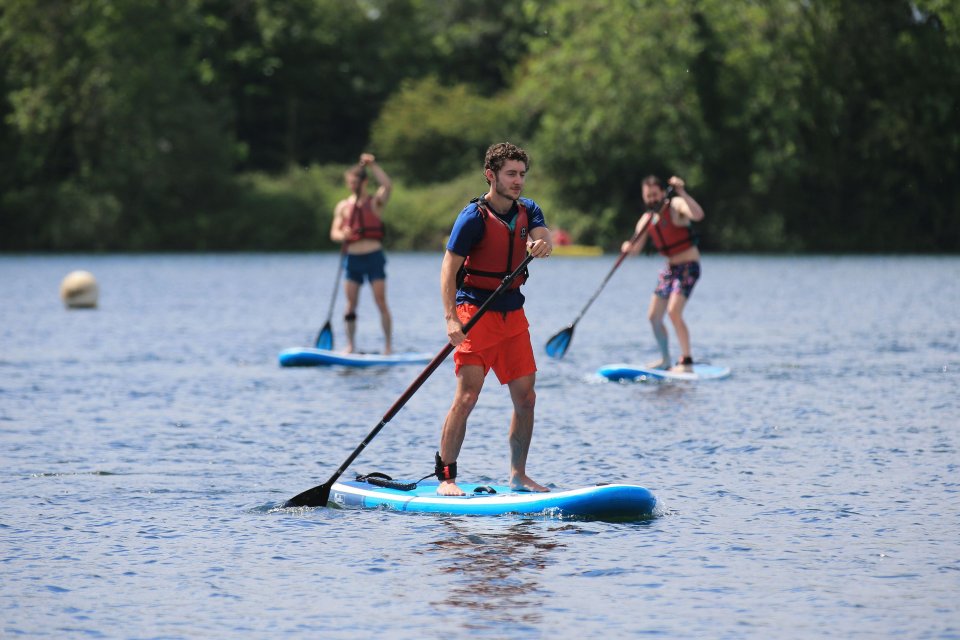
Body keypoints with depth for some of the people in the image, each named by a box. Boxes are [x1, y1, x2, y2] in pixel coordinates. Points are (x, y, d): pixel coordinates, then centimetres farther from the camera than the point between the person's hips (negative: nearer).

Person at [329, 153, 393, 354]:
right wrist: (341, 235, -19)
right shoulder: (343, 206, 11)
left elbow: (387, 186, -16)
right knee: (351, 305, 2)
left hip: (374, 257, -3)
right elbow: (334, 232, 4)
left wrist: (373, 165, -20)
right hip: (353, 258, 3)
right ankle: (350, 345, 9)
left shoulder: (375, 202, 3)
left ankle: (388, 344, -3)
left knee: (381, 302, -6)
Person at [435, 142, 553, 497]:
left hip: (513, 313, 6)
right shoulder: (474, 217, -12)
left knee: (525, 397, 5)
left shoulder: (528, 211, 7)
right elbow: (449, 268, -15)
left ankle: (518, 475, 17)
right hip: (476, 312, -6)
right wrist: (451, 318, -26)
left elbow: (544, 240, -11)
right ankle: (445, 478, -8)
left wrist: (541, 245, -36)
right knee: (467, 396, -12)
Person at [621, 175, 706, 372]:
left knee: (673, 312, -23)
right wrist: (628, 248, -23)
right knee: (654, 317, 10)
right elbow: (636, 248, 0)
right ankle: (665, 359, 27)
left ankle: (687, 361, -18)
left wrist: (682, 193, -41)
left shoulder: (675, 205, -13)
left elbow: (698, 215, -33)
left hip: (688, 266, -8)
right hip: (670, 268, 8)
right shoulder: (646, 219, 6)